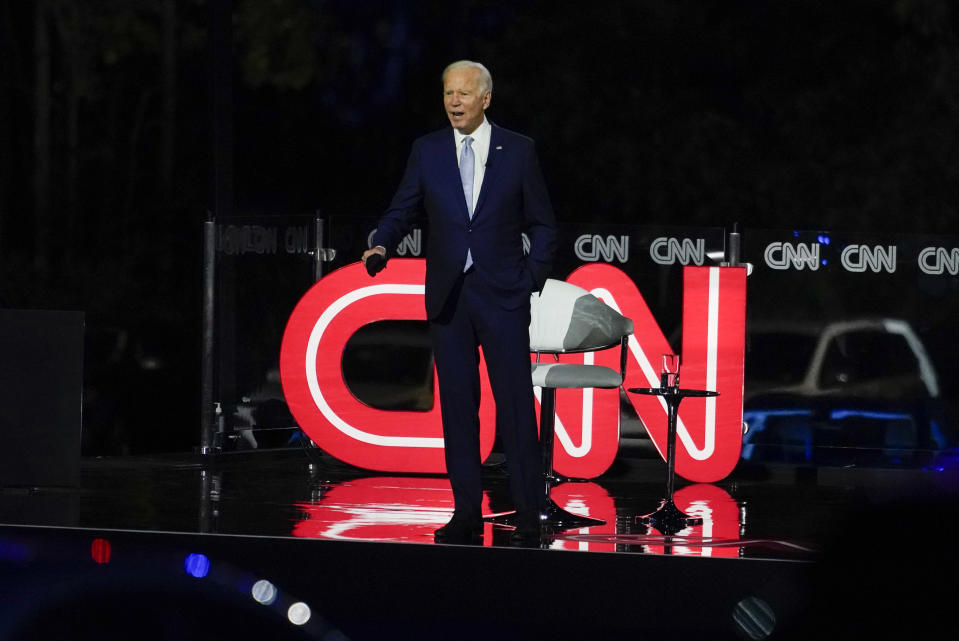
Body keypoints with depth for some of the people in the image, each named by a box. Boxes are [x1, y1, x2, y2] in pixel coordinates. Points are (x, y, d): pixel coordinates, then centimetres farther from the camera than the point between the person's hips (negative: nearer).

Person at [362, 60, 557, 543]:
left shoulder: (517, 151, 3)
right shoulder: (427, 151, 7)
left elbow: (542, 225, 7)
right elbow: (402, 211, 5)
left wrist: (532, 281, -3)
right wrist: (381, 245, -15)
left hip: (502, 294, -2)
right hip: (448, 297, 2)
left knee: (515, 403, -5)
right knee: (457, 404, 4)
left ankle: (528, 516, -4)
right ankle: (467, 513, 8)